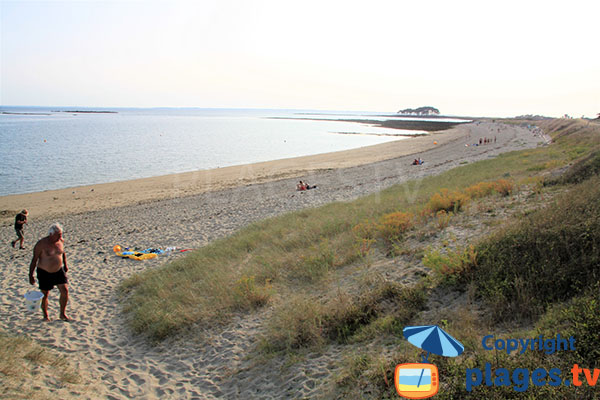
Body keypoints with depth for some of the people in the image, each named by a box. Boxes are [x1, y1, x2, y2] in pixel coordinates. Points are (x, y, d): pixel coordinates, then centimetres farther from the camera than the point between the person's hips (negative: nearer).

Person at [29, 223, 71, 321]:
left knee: (65, 291, -5)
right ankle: (45, 315, 30)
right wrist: (31, 275, -13)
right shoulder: (41, 244, -18)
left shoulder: (61, 241, -3)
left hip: (59, 271, 4)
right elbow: (34, 260, -14)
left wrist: (65, 265, 18)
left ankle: (63, 314, 11)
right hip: (44, 273, -4)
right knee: (45, 294, 8)